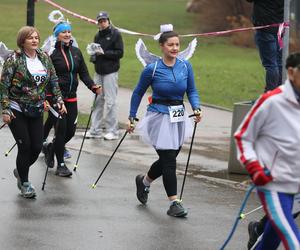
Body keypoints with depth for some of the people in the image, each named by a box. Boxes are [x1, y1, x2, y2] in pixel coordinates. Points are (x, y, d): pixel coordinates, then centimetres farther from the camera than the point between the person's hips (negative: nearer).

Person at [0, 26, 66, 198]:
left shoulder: (45, 58, 5)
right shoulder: (14, 60, -10)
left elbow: (54, 81, 13)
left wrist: (59, 100, 2)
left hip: (37, 111, 5)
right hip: (17, 111, -5)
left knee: (37, 147, 3)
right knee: (25, 146, -5)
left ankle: (21, 171, 32)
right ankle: (24, 183, 12)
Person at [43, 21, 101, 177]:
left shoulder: (76, 52, 9)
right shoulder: (52, 53, -8)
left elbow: (83, 73, 12)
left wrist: (93, 86, -5)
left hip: (71, 98, 6)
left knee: (70, 131, 7)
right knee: (61, 129, -6)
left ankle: (51, 148, 36)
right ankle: (61, 165, 5)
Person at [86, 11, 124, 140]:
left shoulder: (115, 34, -4)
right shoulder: (98, 36, 16)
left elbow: (120, 52, -10)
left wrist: (104, 53, -17)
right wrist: (93, 56, 3)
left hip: (110, 72, -6)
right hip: (99, 71, 6)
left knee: (110, 101, -5)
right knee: (97, 101, 7)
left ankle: (112, 131, 0)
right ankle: (95, 130, 12)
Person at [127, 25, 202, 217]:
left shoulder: (185, 66, -1)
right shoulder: (152, 69, -10)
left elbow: (192, 91, 6)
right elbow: (138, 93, 2)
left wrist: (197, 108, -12)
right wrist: (132, 118, 3)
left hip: (179, 118, 5)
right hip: (159, 117, -5)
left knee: (168, 159, 14)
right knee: (169, 160, -9)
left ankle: (144, 181, 43)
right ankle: (174, 203, -2)